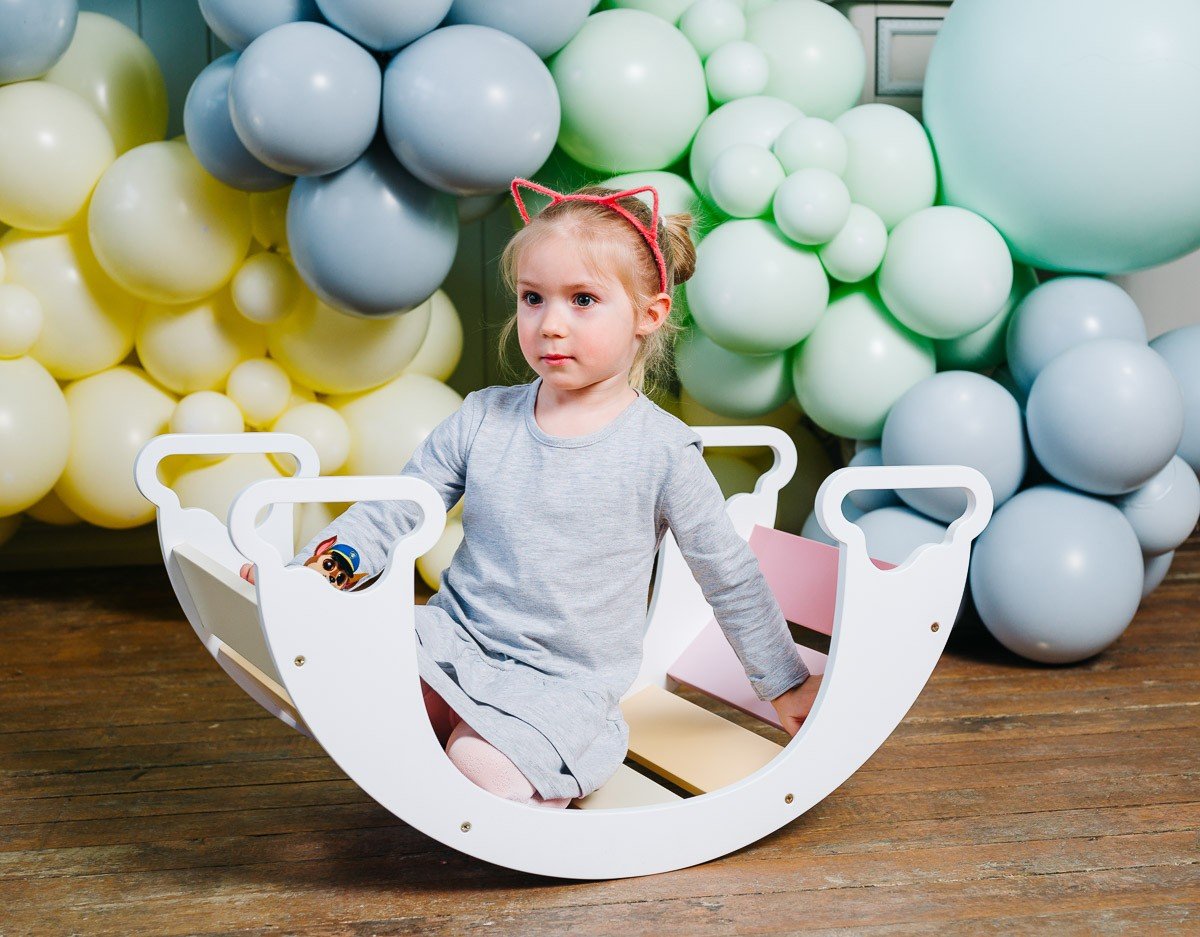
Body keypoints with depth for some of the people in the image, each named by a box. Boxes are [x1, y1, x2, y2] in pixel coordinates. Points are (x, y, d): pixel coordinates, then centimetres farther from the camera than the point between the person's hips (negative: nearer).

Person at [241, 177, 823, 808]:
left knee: (483, 766, -30)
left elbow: (731, 581, 4)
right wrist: (302, 574, -7)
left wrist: (785, 684, 12)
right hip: (452, 638, 3)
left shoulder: (662, 452, -7)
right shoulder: (483, 419, 2)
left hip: (562, 683, -3)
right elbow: (389, 513, 8)